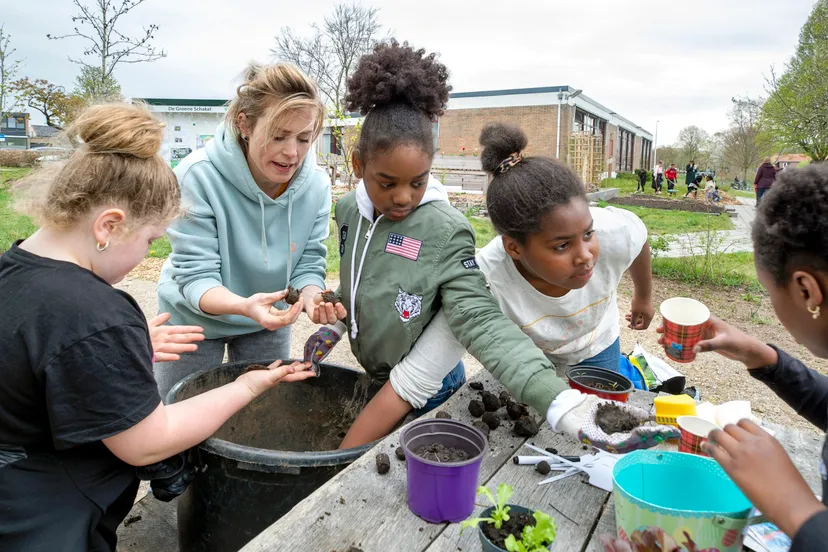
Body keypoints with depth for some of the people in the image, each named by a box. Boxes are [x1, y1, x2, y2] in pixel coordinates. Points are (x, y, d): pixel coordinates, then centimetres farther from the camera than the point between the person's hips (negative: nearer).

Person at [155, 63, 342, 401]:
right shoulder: (198, 176, -28)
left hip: (269, 322, 3)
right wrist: (244, 306, -48)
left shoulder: (316, 185, -18)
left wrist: (311, 297, -36)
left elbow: (308, 265, -12)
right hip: (196, 318, -3)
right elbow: (196, 277, -27)